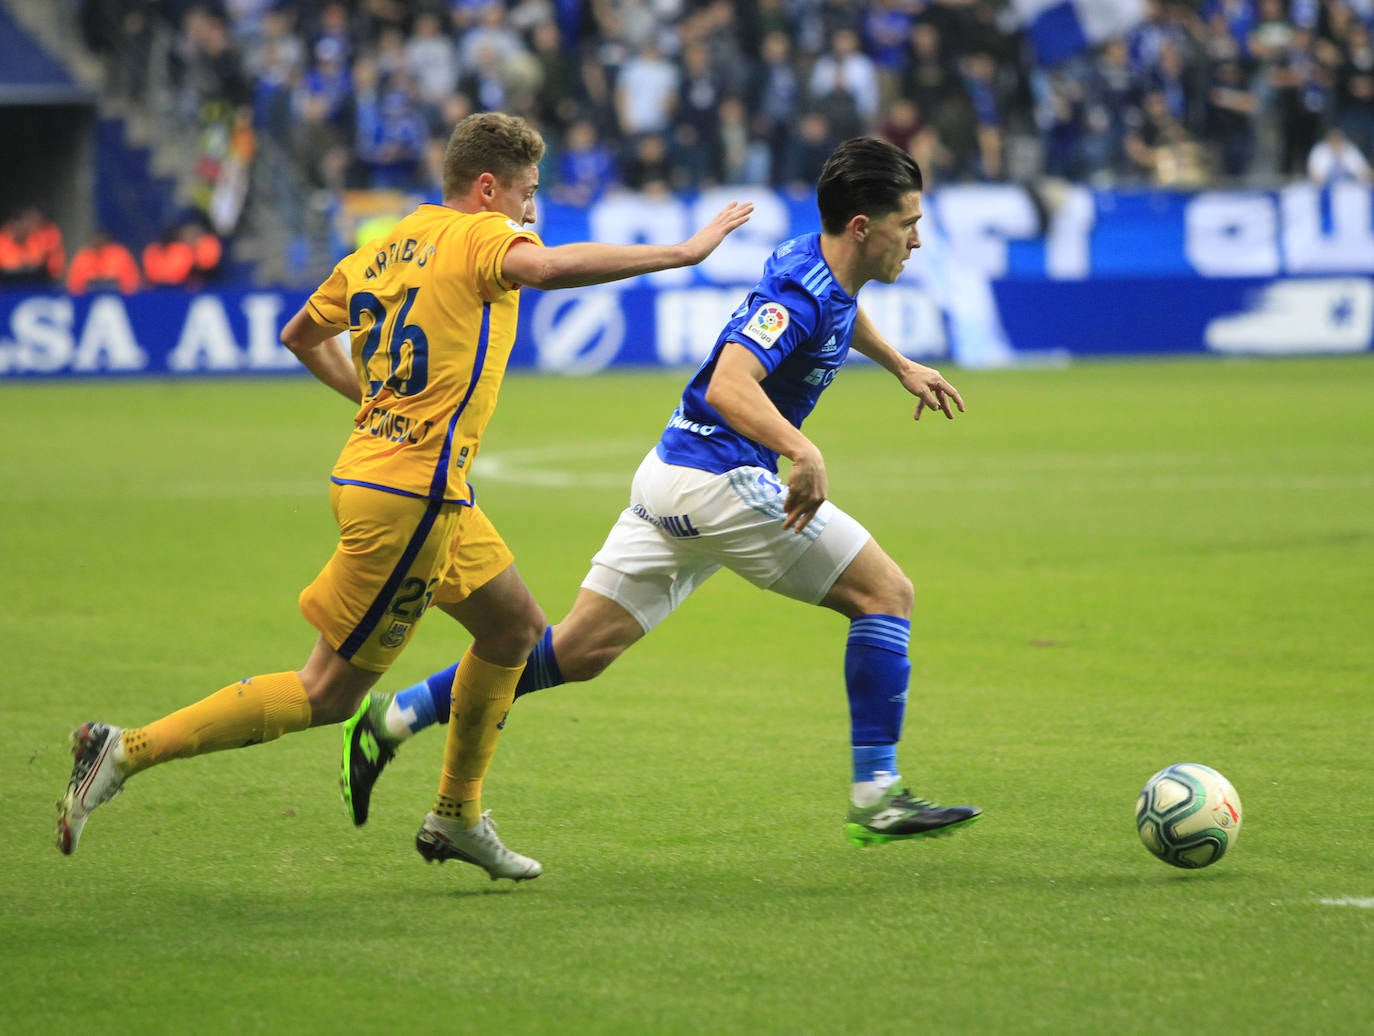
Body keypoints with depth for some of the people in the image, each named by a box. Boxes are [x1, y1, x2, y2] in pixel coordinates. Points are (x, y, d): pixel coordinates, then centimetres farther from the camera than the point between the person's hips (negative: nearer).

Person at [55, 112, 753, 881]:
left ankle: (457, 818, 30)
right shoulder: (478, 236, -9)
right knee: (328, 695, -5)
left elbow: (301, 335, 25)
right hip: (413, 492, -10)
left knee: (516, 627, 23)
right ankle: (128, 750, -8)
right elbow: (548, 268, -30)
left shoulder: (381, 252, 15)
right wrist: (682, 252, -27)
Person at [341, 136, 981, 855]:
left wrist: (902, 366, 49)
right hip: (719, 479, -9)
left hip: (672, 475, 9)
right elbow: (728, 384, -35)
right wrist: (800, 449, -48)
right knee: (885, 593, -3)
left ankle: (393, 718, 5)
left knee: (582, 648, 8)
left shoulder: (820, 268, 12)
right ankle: (877, 800, -3)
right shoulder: (799, 292, -19)